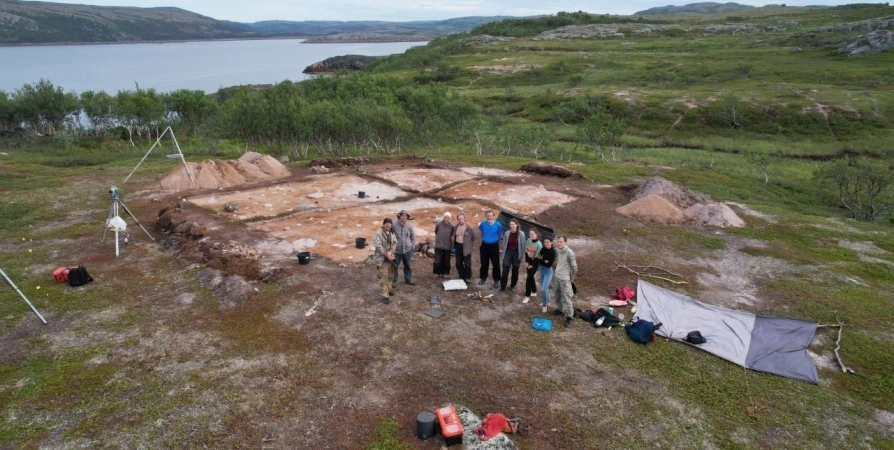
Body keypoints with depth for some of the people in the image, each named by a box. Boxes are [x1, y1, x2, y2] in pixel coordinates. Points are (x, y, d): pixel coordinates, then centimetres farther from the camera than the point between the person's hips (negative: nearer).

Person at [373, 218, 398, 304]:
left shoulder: (392, 233, 7)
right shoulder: (378, 233, -13)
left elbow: (395, 243, 1)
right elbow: (378, 246, -20)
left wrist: (390, 252, -15)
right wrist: (386, 255, -20)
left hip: (390, 257, 7)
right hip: (382, 258, -7)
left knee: (390, 275, 20)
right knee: (384, 277, -7)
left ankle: (388, 289, 40)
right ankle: (384, 296, -5)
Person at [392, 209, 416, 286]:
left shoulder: (409, 226, -2)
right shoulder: (394, 225, -12)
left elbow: (413, 236, 9)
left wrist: (413, 246, 5)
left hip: (408, 249, 3)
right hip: (397, 250, -2)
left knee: (407, 265, 13)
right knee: (395, 265, 5)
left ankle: (408, 279, 27)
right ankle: (393, 280, 20)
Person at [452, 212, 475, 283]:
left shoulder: (468, 228, -12)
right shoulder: (456, 227, 3)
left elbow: (473, 237, -2)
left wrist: (470, 245, 1)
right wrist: (454, 245, 14)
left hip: (466, 248, -5)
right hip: (458, 246, 5)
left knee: (467, 264, 1)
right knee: (458, 263, 12)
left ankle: (468, 278, 15)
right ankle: (461, 277, 25)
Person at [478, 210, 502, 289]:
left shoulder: (498, 225, -15)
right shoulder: (483, 223, -8)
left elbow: (500, 234, 1)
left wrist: (495, 240, 8)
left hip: (494, 246, -2)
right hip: (484, 245, 2)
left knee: (496, 264, 2)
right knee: (484, 263, 15)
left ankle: (496, 280, 14)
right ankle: (483, 278, 32)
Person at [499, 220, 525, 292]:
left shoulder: (521, 234, -10)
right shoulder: (507, 233, -5)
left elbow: (523, 245, -4)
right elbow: (504, 244, 4)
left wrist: (522, 256, -3)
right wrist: (503, 254, 5)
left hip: (517, 253, -1)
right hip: (508, 252, 1)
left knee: (515, 271, 13)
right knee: (505, 270, -4)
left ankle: (513, 286, 30)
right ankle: (502, 287, 5)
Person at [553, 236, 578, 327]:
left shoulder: (569, 253, -23)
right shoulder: (557, 251, 1)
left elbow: (574, 267, -18)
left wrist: (571, 278, -9)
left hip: (565, 279, -8)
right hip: (557, 277, 8)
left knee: (566, 298, -5)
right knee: (558, 296, 23)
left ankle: (569, 318, 5)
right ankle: (561, 310, 45)